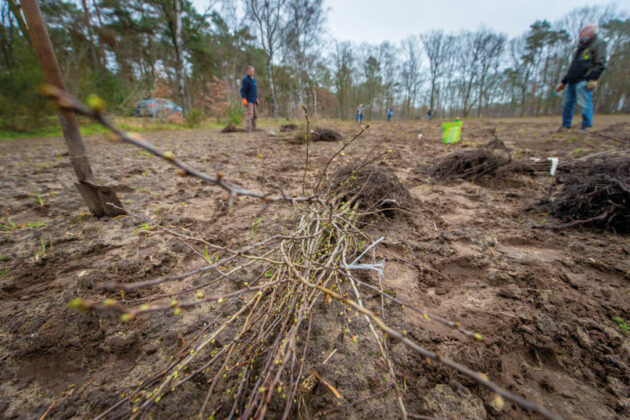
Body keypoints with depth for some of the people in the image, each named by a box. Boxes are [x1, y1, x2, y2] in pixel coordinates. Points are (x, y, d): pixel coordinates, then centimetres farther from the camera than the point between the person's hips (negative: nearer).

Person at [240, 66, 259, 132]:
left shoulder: (253, 79, 18)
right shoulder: (245, 79, -7)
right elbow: (242, 90, -12)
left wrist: (257, 98, 20)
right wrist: (244, 99, -20)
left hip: (254, 101, 8)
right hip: (249, 101, -8)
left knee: (255, 115, 8)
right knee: (249, 114, -17)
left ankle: (253, 128, 14)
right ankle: (248, 128, -18)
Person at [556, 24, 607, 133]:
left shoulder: (598, 44, 5)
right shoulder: (581, 48, 29)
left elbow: (600, 64, -7)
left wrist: (593, 79, -19)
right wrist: (563, 82, 26)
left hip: (583, 81, -8)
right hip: (571, 81, 8)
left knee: (585, 103, -13)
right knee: (567, 104, 5)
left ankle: (586, 126, -14)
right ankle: (565, 126, 9)